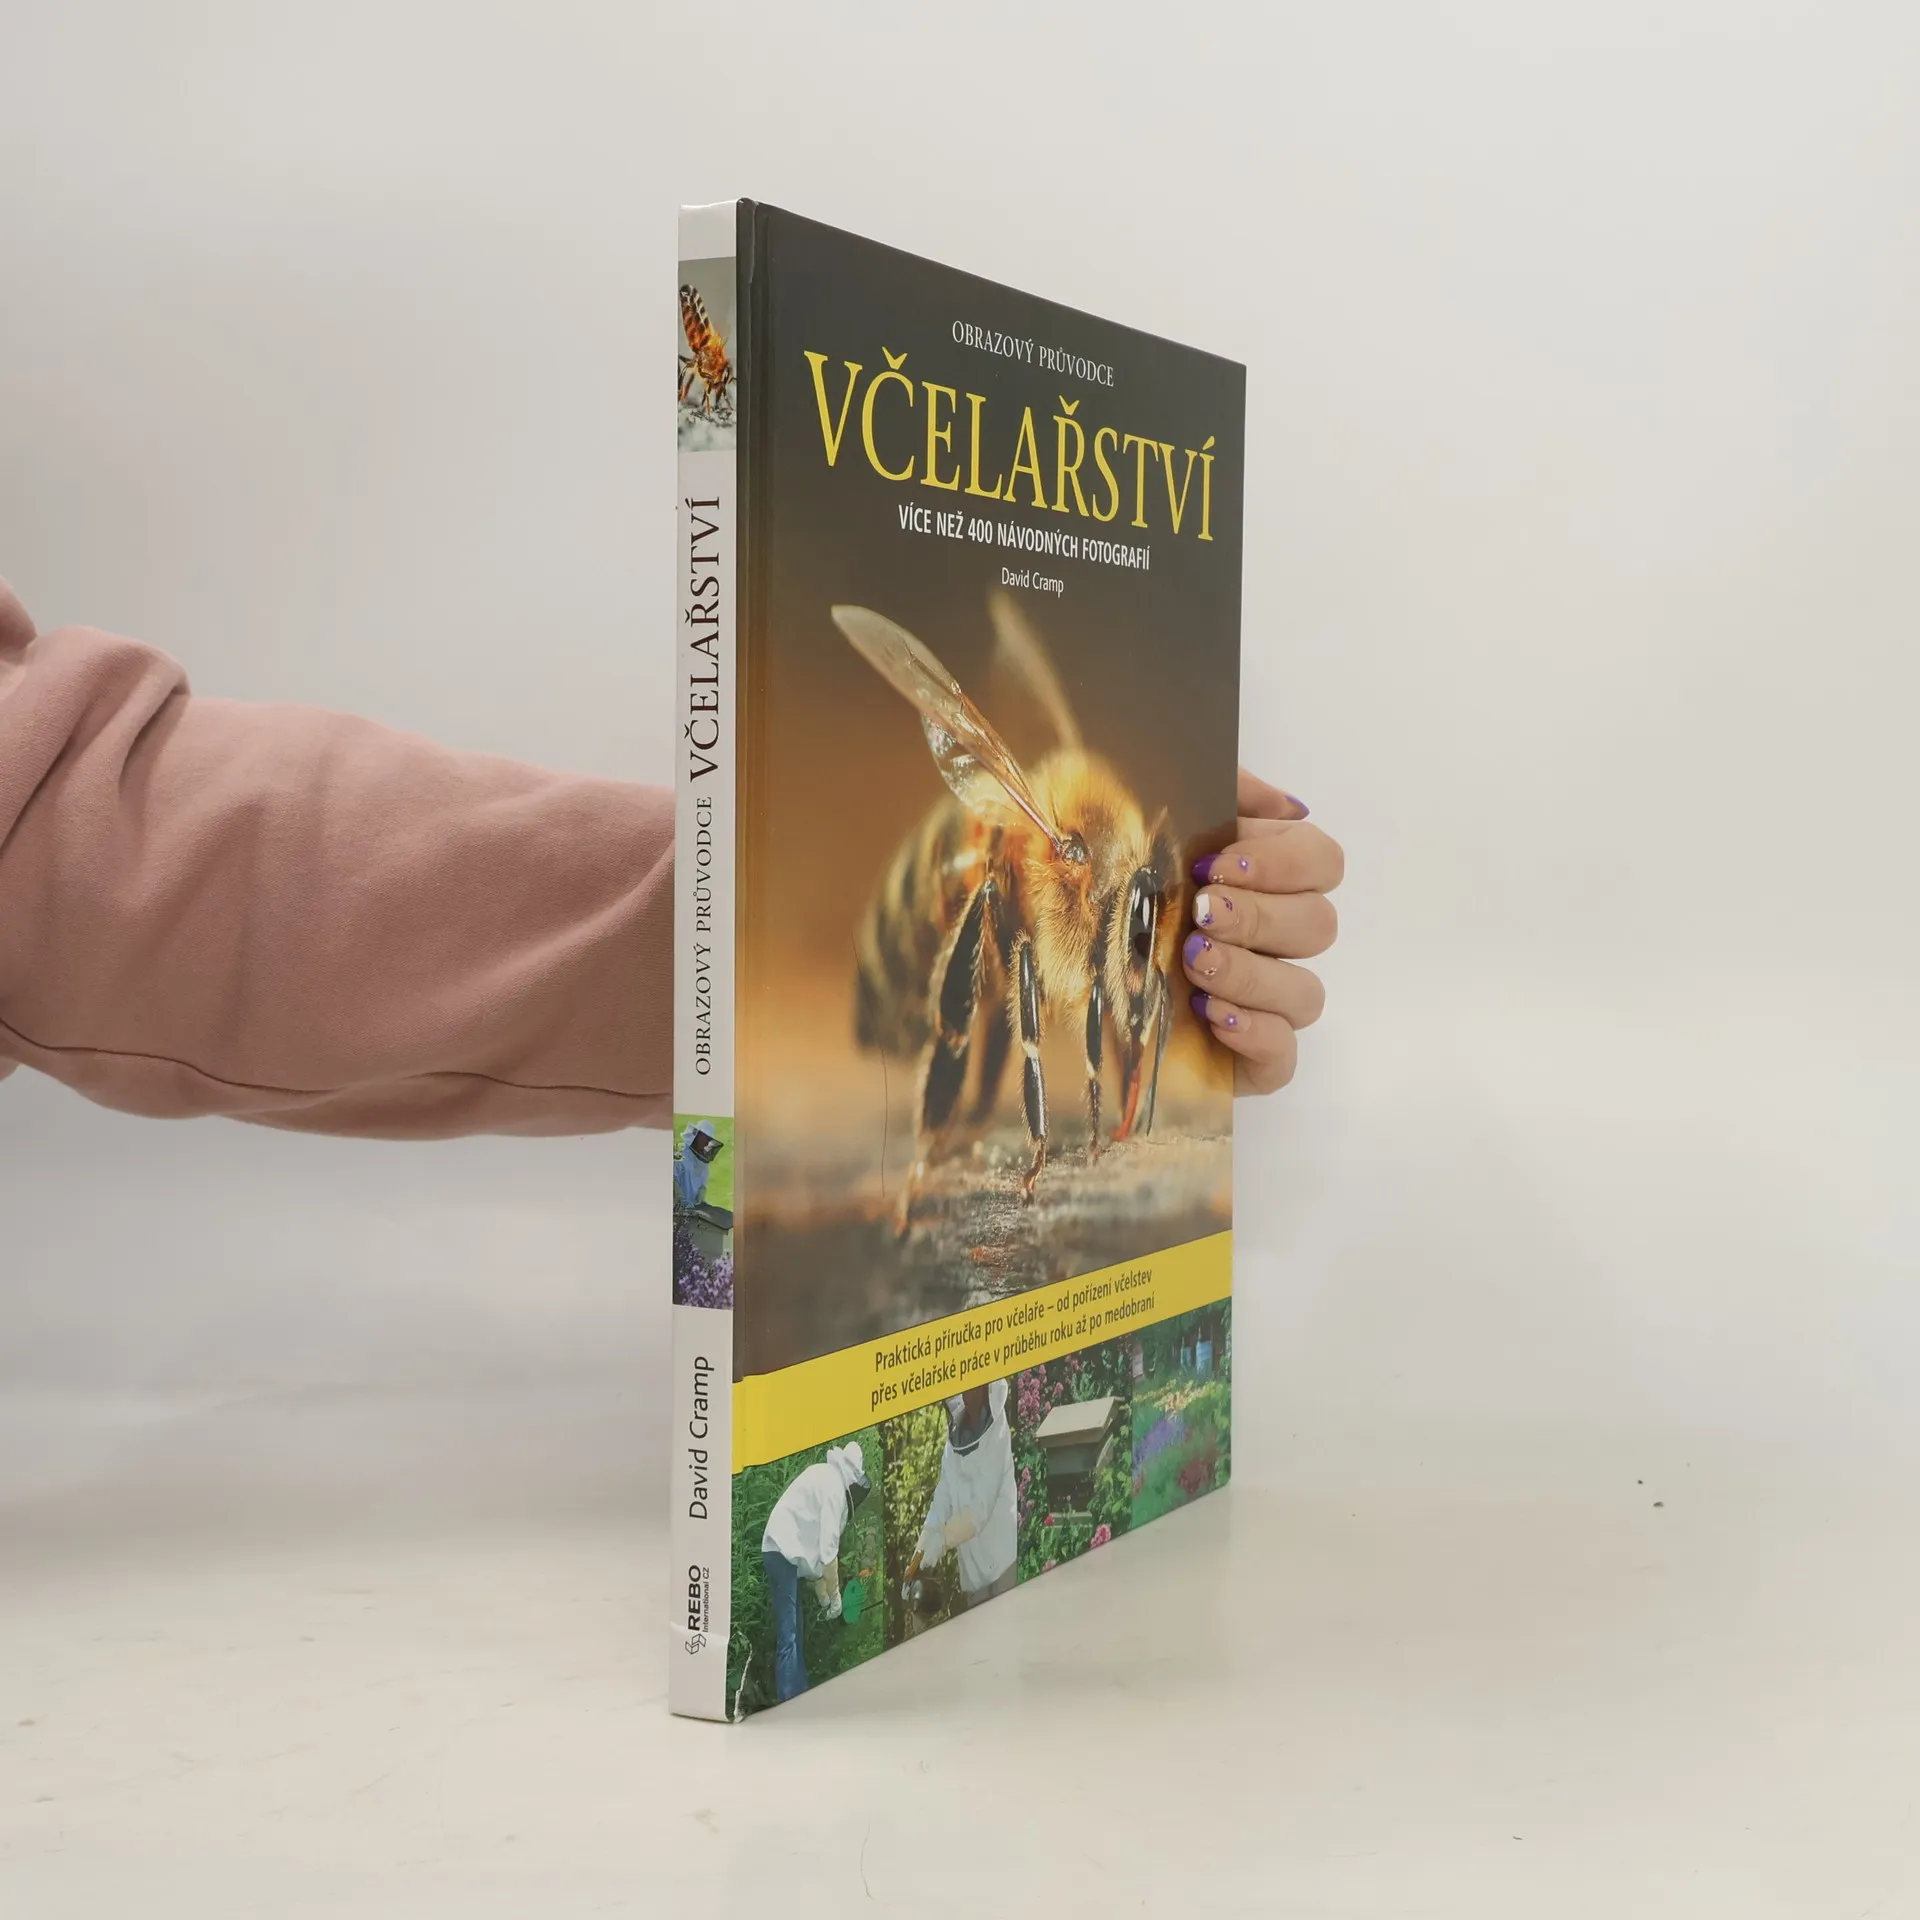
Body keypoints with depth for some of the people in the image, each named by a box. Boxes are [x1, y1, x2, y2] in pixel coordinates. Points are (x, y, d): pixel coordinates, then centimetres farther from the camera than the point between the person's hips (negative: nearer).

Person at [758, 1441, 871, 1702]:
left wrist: (823, 1596, 20)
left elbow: (817, 1544, 20)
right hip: (783, 1553, -10)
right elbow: (829, 1549, -12)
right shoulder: (833, 1485, -11)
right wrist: (835, 1595, -2)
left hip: (787, 1553, 10)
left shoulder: (827, 1479, 18)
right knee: (788, 1638, -12)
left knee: (795, 1637, 13)